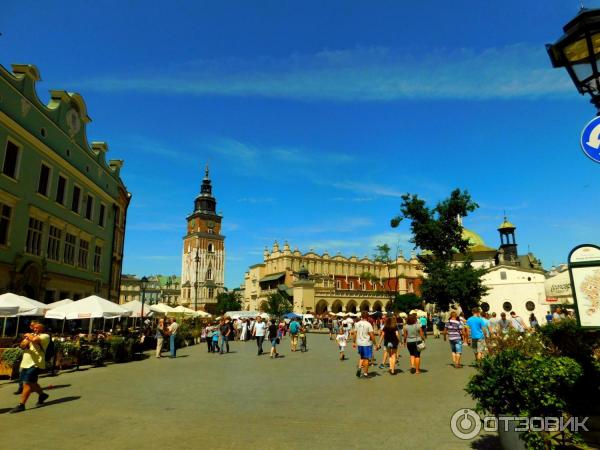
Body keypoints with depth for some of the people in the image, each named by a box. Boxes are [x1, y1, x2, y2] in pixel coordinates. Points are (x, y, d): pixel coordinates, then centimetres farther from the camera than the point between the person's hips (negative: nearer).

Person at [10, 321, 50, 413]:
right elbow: (22, 346, 7)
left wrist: (28, 335, -5)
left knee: (27, 383, -10)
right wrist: (27, 340, -14)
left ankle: (21, 405, -5)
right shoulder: (31, 335, 18)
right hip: (25, 363, 8)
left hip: (35, 363, -8)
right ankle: (42, 394, 36)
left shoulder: (45, 336, -5)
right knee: (31, 382, 16)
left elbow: (35, 339, -25)